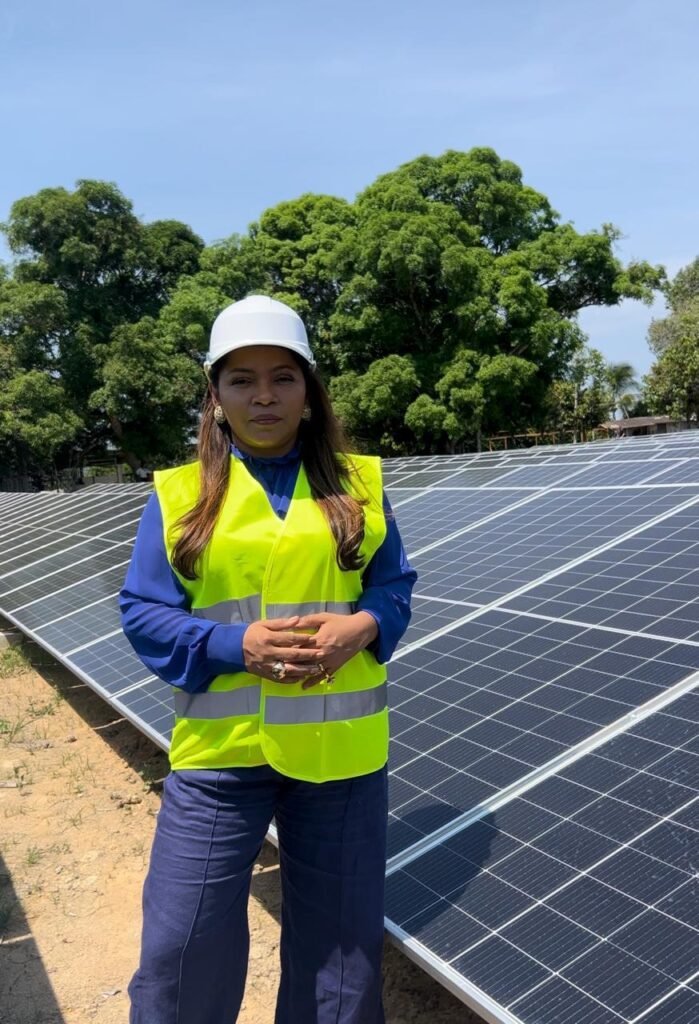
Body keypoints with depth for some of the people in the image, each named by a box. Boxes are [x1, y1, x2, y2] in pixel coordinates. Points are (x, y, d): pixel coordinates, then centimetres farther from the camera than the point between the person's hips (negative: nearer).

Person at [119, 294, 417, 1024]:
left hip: (338, 744, 1)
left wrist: (363, 627, -15)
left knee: (339, 934, 16)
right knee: (182, 943, 8)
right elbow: (142, 613, -2)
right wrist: (236, 645, -17)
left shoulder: (356, 482, 3)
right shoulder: (179, 495, 0)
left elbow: (395, 586, 8)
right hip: (219, 747, -1)